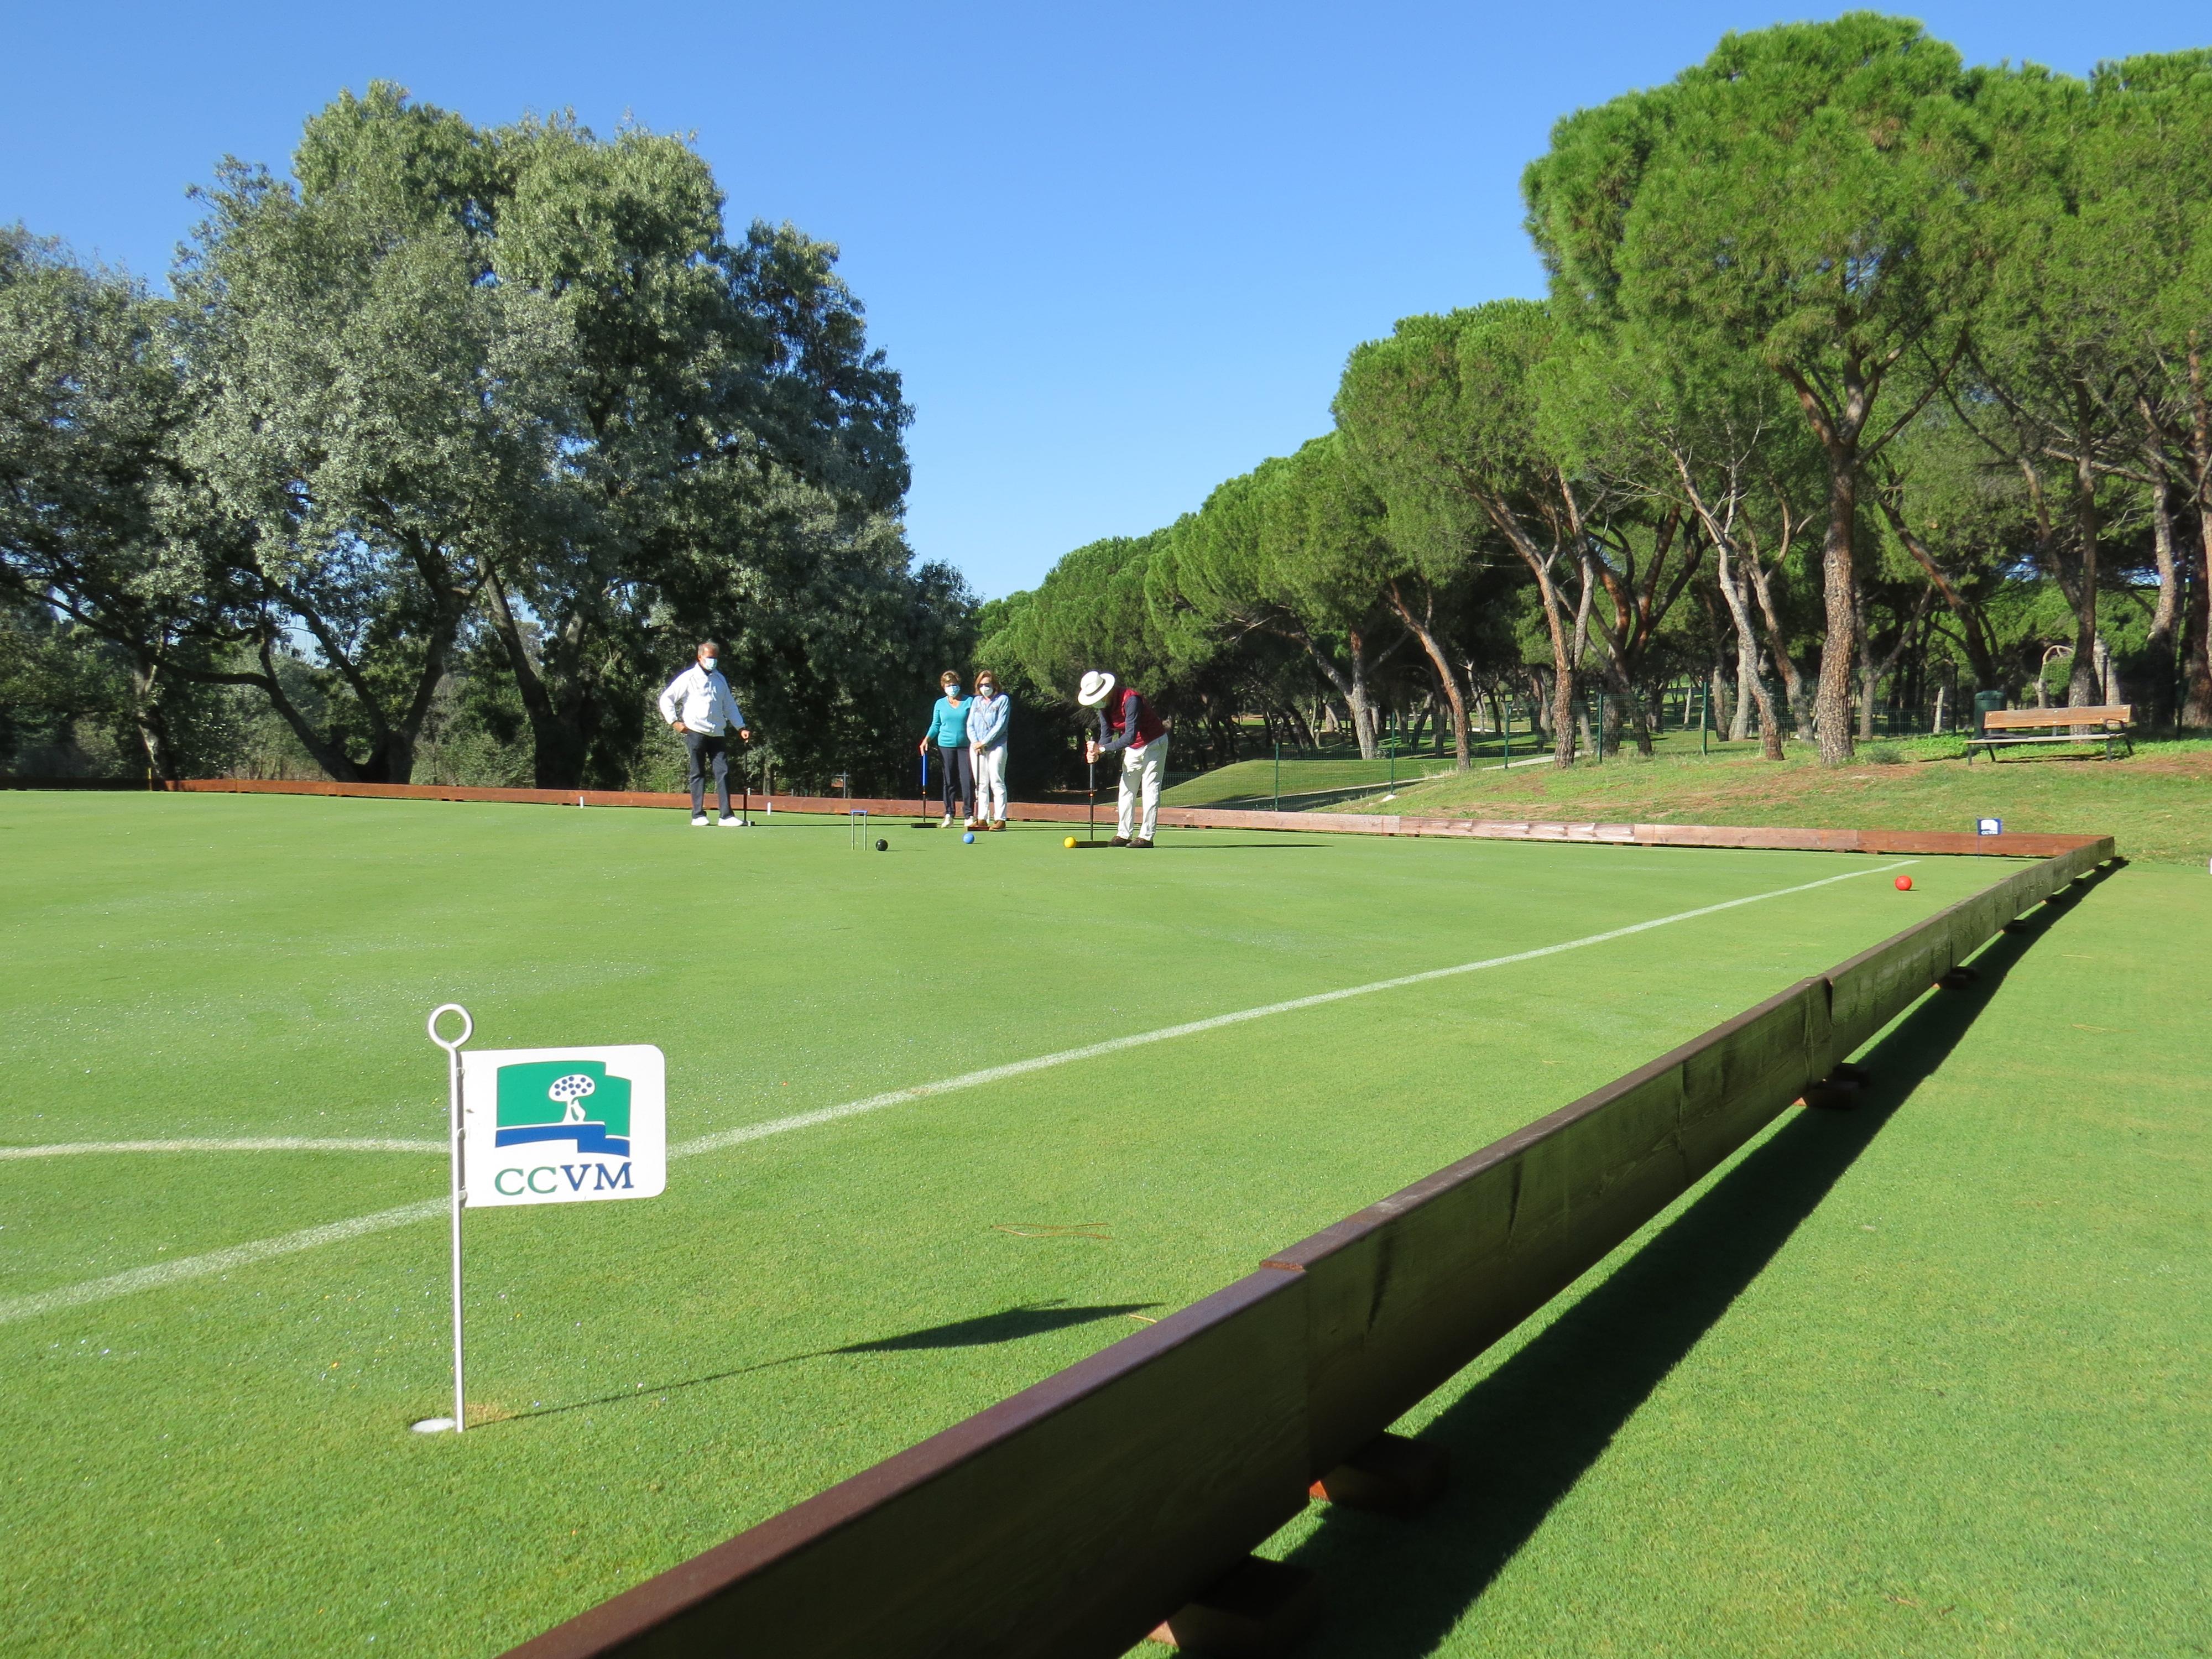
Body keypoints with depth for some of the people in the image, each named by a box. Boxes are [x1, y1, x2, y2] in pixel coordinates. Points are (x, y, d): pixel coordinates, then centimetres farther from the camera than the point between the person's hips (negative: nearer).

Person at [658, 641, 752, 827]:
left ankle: (726, 815, -7)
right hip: (695, 733, -4)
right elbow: (666, 699, 2)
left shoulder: (720, 679, 17)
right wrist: (674, 722, -6)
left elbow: (730, 705, 23)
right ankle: (698, 815, 6)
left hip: (717, 733, 4)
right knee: (698, 773, 1)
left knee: (723, 772, -5)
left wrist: (741, 728, 13)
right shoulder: (688, 678, 1)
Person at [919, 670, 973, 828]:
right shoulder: (940, 704, 10)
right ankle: (949, 816, 8)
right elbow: (935, 725, 12)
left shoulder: (969, 702, 4)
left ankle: (969, 815, -2)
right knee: (949, 782, 3)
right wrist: (927, 739, -4)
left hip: (966, 746, -2)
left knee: (967, 780, -7)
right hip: (946, 746, 2)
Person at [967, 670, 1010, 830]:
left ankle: (1000, 819, -6)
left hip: (996, 746, -5)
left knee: (997, 782, -7)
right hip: (977, 747, 5)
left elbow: (1001, 725, -7)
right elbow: (970, 725, 11)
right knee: (981, 784, 4)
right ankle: (982, 819, 6)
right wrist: (975, 742, -6)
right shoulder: (976, 701, 15)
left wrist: (984, 742, -11)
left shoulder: (1003, 700, 0)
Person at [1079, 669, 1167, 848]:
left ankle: (1146, 836, -11)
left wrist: (1102, 748, -36)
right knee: (1126, 789, 6)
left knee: (1150, 789, -10)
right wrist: (1096, 751, -27)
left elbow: (1130, 736, -36)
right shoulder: (1104, 706, -5)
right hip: (1132, 749, 8)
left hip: (1154, 744, -8)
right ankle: (1123, 834, 9)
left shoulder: (1131, 700, -31)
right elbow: (1106, 735, -6)